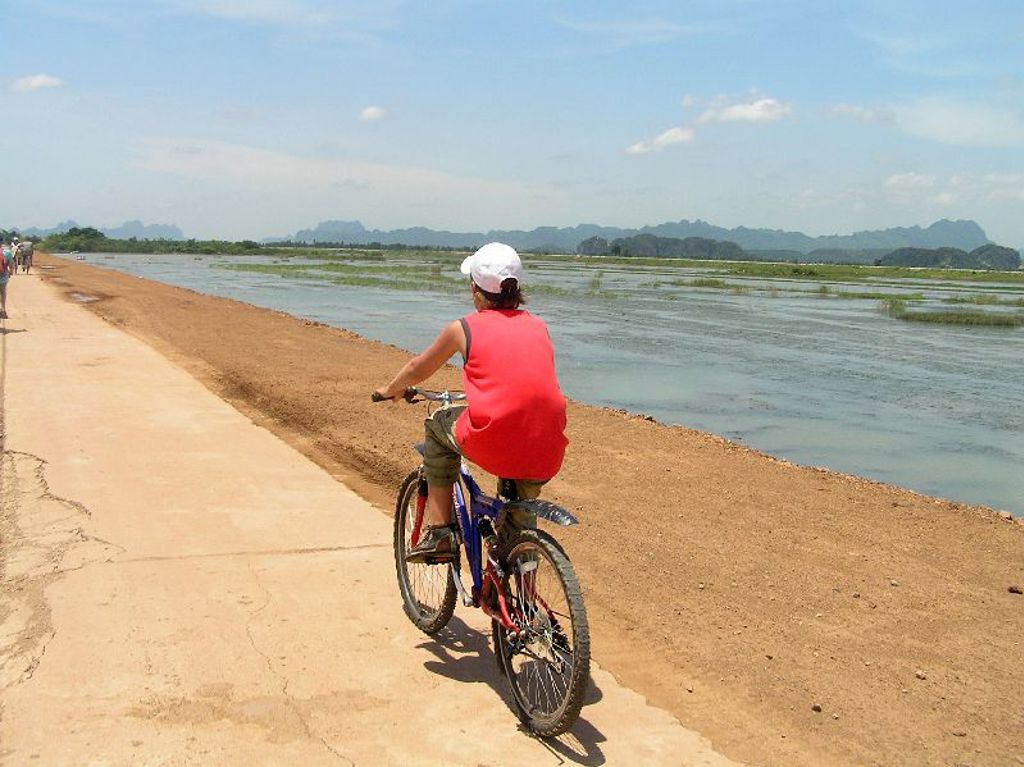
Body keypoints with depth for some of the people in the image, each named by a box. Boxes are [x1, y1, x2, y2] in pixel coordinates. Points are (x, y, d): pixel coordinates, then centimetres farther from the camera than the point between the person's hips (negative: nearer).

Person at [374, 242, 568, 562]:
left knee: (438, 424, 27)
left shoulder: (464, 328, 7)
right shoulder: (539, 326, 16)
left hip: (491, 448, -4)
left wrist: (391, 390, 45)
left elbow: (418, 370, 24)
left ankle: (438, 534, 23)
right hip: (546, 461, 4)